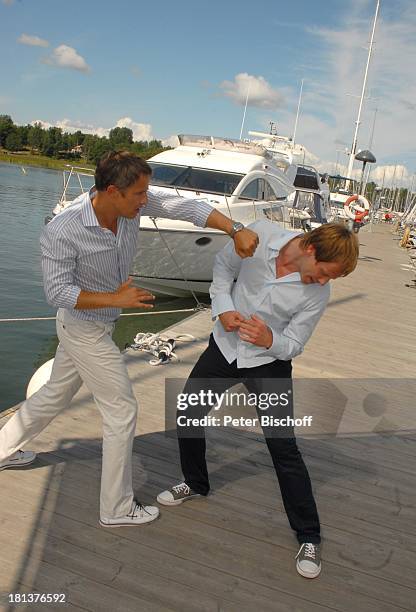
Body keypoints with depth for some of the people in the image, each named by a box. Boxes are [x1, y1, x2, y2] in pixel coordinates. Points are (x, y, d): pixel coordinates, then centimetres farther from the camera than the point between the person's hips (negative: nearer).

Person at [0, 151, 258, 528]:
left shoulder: (133, 202, -14)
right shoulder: (62, 232, -30)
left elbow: (186, 207, -16)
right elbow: (56, 291, -25)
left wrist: (236, 230, -27)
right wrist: (116, 299, -30)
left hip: (97, 324, 8)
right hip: (85, 329, -8)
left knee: (56, 395, 26)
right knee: (122, 411, -2)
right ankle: (117, 508, 16)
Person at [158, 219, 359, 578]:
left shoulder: (318, 293, -21)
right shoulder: (260, 235, -20)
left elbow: (293, 344, -12)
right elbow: (224, 266, -2)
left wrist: (269, 340, -34)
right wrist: (223, 307, -16)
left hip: (269, 361, -3)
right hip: (226, 345, 3)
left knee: (283, 447, -7)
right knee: (187, 414, 13)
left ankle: (309, 537, 11)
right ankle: (196, 484, 40)